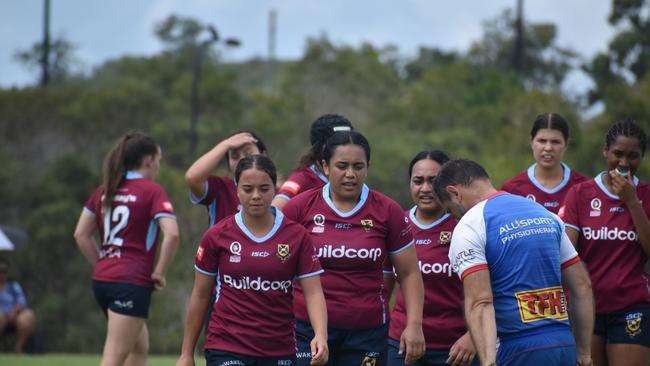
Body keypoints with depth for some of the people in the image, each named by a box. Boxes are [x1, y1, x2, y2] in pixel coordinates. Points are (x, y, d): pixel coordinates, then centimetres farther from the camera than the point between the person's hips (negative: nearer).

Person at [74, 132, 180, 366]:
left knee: (140, 346, 23)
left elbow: (81, 235, 11)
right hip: (133, 283, -7)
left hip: (102, 279, 7)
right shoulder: (152, 191, -6)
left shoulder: (104, 190, 12)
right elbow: (171, 234, -19)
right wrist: (159, 272, -8)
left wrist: (102, 265, 16)